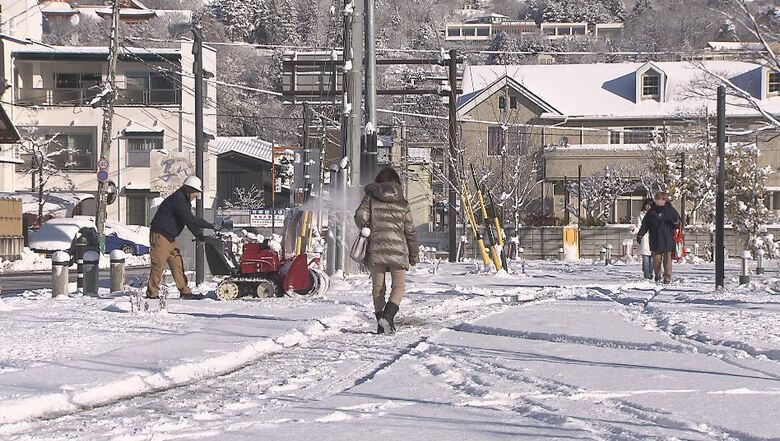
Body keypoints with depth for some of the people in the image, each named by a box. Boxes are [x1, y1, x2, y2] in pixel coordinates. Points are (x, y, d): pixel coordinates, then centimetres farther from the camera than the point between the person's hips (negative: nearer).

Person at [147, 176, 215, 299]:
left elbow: (190, 221, 16)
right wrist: (210, 226, -20)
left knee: (177, 264, 7)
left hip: (170, 238, 10)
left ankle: (184, 291, 9)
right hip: (160, 236, -10)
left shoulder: (185, 201, 14)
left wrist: (201, 237, 6)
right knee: (158, 265, -8)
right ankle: (152, 293, -4)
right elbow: (190, 220, -24)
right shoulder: (178, 199, -19)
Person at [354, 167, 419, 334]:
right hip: (397, 248, -1)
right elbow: (410, 230, 8)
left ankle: (381, 323, 8)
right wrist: (414, 254, 16)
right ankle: (388, 317, -16)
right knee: (399, 285, 5)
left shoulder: (371, 198, 6)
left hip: (376, 248, 1)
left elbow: (360, 216, -7)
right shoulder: (402, 203, 8)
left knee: (378, 287, 10)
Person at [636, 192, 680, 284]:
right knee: (656, 259, 1)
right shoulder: (652, 211, 6)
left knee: (667, 258, -2)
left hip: (667, 240, -1)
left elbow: (678, 223, 9)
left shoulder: (671, 210, 4)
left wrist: (676, 222, -14)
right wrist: (640, 234, 0)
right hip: (655, 240, 1)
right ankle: (657, 274, 23)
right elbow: (645, 224, 9)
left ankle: (667, 277, 4)